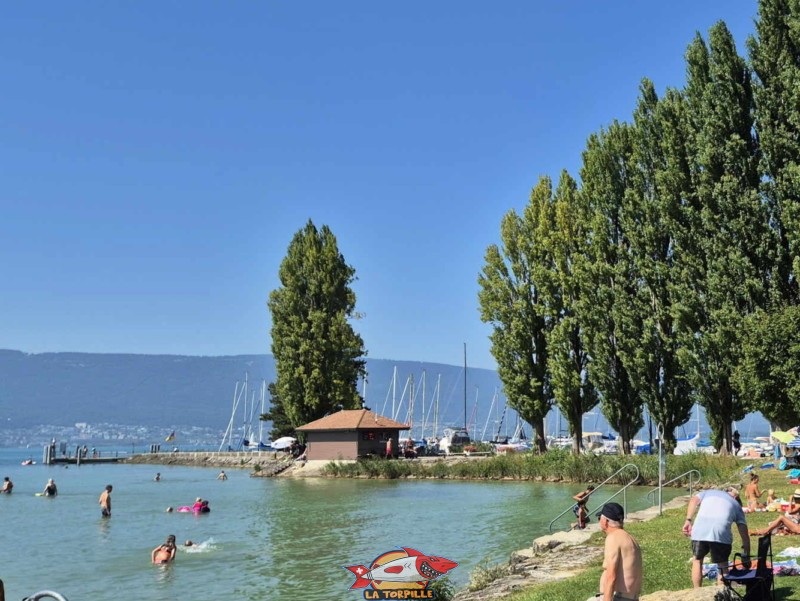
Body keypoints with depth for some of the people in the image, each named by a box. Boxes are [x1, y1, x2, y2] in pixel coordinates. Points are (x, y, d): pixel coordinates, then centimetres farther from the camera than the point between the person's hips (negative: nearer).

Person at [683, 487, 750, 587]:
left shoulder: (708, 492, 34)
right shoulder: (736, 505, 30)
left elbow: (693, 500, 10)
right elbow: (744, 534, 22)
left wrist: (688, 520, 4)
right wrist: (746, 557, 24)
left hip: (700, 531, 1)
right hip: (721, 533, -1)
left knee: (697, 560, 22)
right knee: (723, 566, 18)